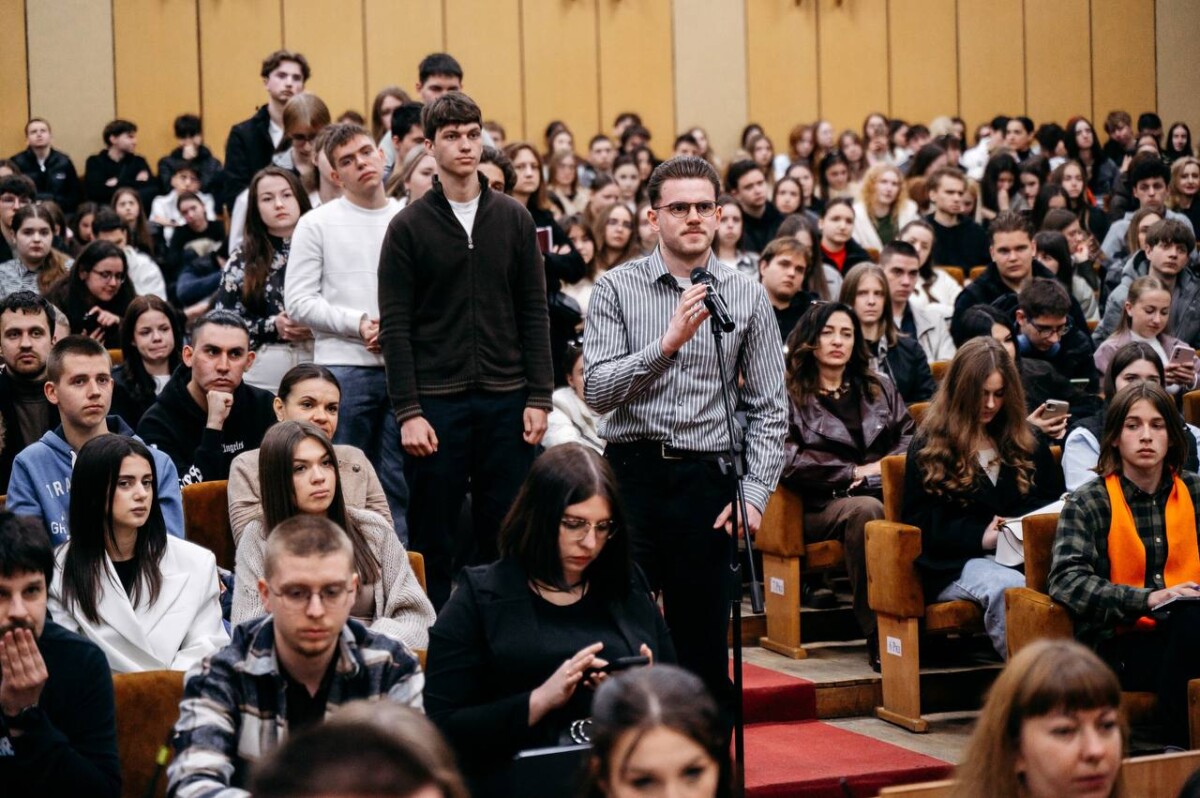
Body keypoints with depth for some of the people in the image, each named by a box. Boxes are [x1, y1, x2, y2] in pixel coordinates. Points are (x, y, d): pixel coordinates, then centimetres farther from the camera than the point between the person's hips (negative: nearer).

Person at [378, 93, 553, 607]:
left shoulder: (514, 219, 7)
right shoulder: (409, 227, 0)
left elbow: (534, 314, 7)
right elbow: (395, 327, -4)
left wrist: (539, 397, 0)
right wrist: (407, 411, -10)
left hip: (506, 400, 2)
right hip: (437, 401, -2)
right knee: (432, 540, 4)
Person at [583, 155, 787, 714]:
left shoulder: (747, 297, 7)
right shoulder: (617, 289, 3)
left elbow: (768, 408, 7)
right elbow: (598, 391, -7)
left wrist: (755, 492, -4)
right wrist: (668, 342, -18)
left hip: (709, 479, 1)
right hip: (632, 473, -1)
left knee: (703, 645, 6)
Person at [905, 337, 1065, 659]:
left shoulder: (1026, 444, 25)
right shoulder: (929, 448, 12)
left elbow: (1055, 499, 28)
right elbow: (920, 523, 3)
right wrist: (981, 536, -14)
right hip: (957, 565, -3)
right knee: (1007, 587, -39)